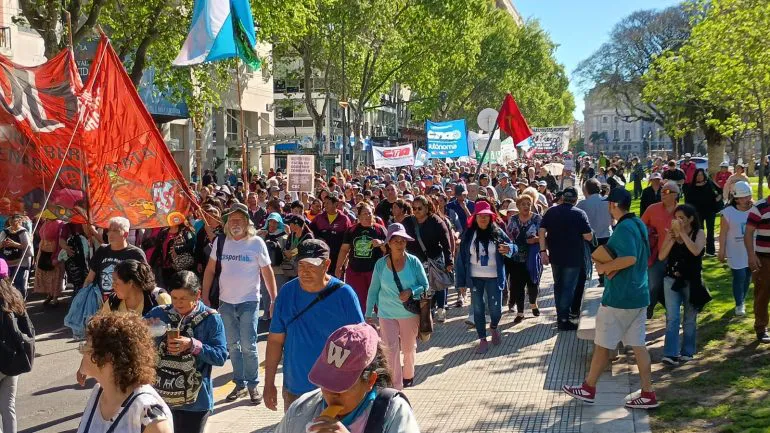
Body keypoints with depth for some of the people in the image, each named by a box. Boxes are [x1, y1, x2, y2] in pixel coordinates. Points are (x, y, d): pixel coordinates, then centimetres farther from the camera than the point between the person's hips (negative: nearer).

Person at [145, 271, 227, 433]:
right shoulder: (159, 313, 2)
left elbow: (221, 356, -11)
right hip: (159, 397, 3)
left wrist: (193, 345, -23)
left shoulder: (211, 319, -8)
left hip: (193, 401, -3)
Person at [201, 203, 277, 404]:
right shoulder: (221, 242, 1)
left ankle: (253, 385, 10)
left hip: (249, 302, -4)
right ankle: (240, 384, 22)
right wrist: (205, 297, 4)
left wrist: (275, 300, -7)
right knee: (233, 346, 10)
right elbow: (210, 270, 8)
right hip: (226, 302, 4)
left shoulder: (256, 243, -8)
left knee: (248, 346, -4)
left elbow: (267, 272, -3)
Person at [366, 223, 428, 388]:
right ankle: (396, 386, -2)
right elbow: (373, 290, 3)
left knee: (408, 348, 16)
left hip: (410, 313, 0)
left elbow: (425, 286, -2)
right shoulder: (380, 264, -5)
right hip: (387, 314, 0)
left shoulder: (413, 262, -8)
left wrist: (411, 292, -21)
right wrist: (369, 314, 4)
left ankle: (408, 376, 41)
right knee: (391, 349, -7)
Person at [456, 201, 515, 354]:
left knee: (495, 309, 1)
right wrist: (461, 281, -4)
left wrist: (509, 249, -22)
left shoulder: (497, 232, -4)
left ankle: (493, 327, 35)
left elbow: (513, 247, 4)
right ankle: (482, 340, 19)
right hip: (475, 278, 1)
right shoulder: (468, 234, -3)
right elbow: (462, 256, -1)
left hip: (493, 277, -1)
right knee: (478, 309, 6)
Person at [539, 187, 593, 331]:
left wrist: (543, 251, -3)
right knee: (568, 288, 3)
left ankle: (560, 316, 28)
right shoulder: (579, 214, -10)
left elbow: (542, 231, -5)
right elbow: (588, 237, -12)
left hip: (555, 256, 4)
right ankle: (564, 319, 1)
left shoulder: (551, 212, 0)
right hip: (573, 258, -4)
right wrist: (578, 234, 8)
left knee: (558, 285, 19)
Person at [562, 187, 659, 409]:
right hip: (639, 295, 9)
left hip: (619, 297, -9)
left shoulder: (623, 228, -19)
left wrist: (604, 267, -17)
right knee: (638, 344, 11)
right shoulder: (640, 224, 11)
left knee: (602, 344, 5)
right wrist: (611, 265, 4)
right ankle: (647, 394, 12)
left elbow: (629, 258, -31)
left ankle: (588, 389, 17)